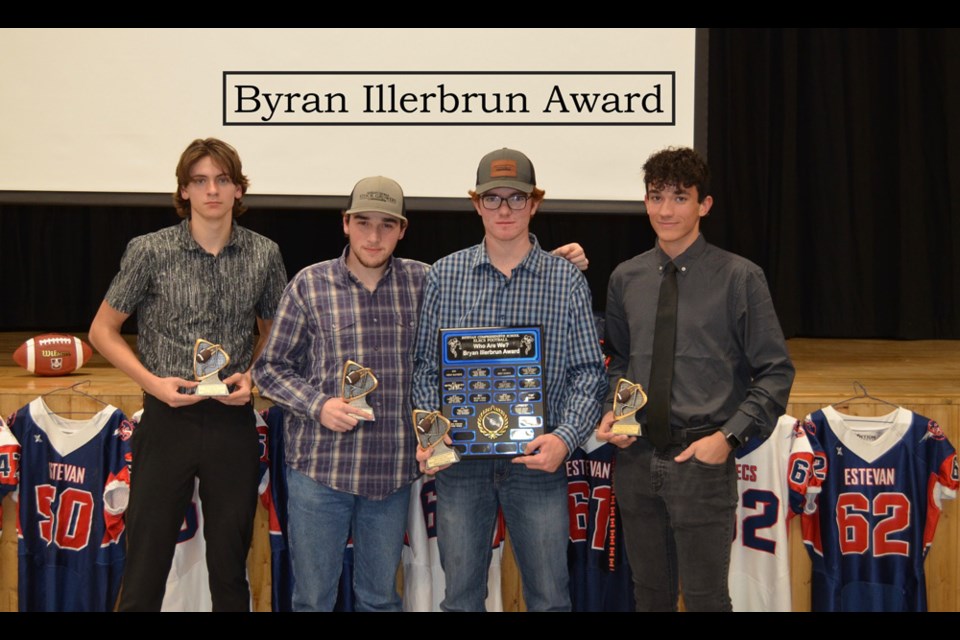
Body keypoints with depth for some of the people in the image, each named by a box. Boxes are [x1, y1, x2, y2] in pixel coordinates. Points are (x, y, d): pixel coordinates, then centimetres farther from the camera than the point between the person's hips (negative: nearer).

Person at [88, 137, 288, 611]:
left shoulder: (263, 255, 2)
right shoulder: (150, 251, -4)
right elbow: (102, 331, 3)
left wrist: (253, 376, -4)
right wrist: (153, 381, -10)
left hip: (233, 423, 2)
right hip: (167, 419, -2)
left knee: (230, 564, 12)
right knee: (145, 562, 2)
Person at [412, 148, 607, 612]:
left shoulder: (567, 282, 1)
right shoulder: (444, 276, 4)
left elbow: (587, 372, -1)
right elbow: (425, 367, 7)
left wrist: (565, 438, -14)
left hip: (537, 457, -1)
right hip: (459, 458, 1)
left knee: (549, 595, 7)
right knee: (461, 595, 11)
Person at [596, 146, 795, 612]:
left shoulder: (739, 278, -6)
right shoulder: (625, 279, 7)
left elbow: (775, 372, -4)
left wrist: (728, 437, -13)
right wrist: (612, 412, 2)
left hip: (701, 458, -4)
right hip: (636, 457, 4)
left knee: (705, 596, 1)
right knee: (649, 592, 15)